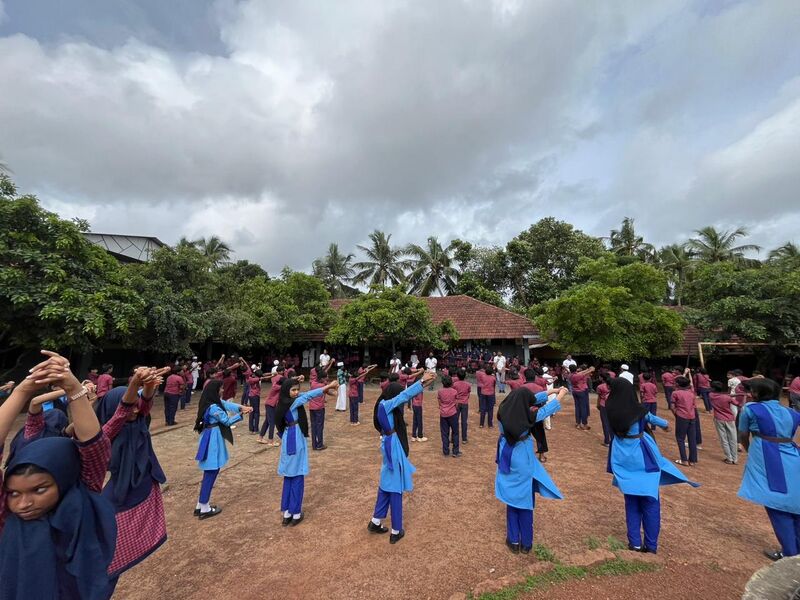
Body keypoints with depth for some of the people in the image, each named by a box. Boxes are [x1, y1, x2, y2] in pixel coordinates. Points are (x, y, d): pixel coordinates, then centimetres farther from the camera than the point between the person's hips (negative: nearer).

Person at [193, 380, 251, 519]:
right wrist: (241, 414, -7)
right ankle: (204, 509, 14)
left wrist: (241, 407, -17)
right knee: (211, 473, 2)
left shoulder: (215, 402, 5)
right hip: (213, 439, -10)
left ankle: (201, 506, 28)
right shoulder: (213, 407, -24)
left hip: (210, 437, 10)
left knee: (209, 472, 18)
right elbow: (227, 421, -17)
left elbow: (227, 404, -2)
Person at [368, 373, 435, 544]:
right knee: (395, 489, 3)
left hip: (392, 445, 10)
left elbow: (404, 396, 8)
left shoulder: (387, 406, 7)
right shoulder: (386, 405, -21)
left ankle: (375, 522, 32)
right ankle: (396, 531, 18)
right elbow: (405, 396, -28)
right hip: (393, 447, -10)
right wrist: (422, 382, -29)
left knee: (387, 485, 20)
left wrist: (422, 383, 1)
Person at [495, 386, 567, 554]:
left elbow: (531, 400, -2)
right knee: (525, 500, 13)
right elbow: (547, 408, -5)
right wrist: (561, 394, 12)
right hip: (523, 462, -3)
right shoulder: (528, 416, -23)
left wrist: (551, 391, 7)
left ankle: (514, 541, 26)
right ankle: (526, 543, 25)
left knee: (511, 499, 17)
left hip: (507, 459, 3)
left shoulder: (504, 410, -14)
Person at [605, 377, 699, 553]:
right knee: (649, 501, 12)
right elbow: (654, 419, 6)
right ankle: (651, 544, 19)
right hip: (642, 457, -3)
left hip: (623, 457, 3)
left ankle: (635, 542, 22)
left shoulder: (611, 409, -13)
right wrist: (666, 425, 26)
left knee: (631, 500, 17)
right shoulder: (639, 410, -17)